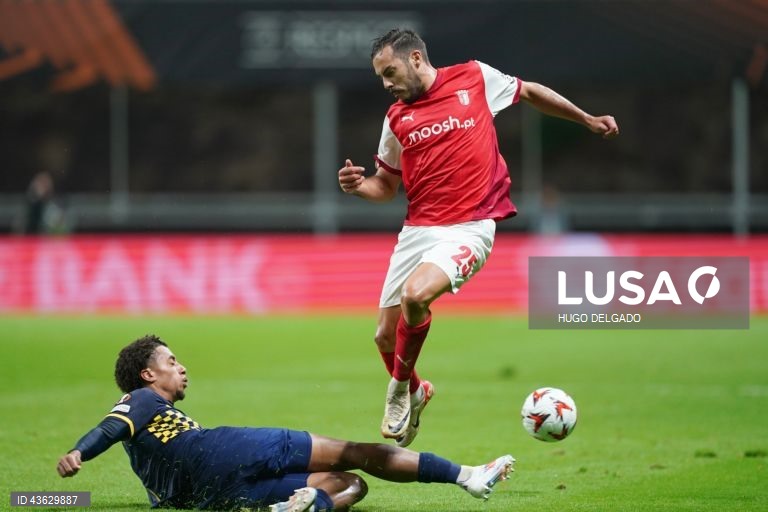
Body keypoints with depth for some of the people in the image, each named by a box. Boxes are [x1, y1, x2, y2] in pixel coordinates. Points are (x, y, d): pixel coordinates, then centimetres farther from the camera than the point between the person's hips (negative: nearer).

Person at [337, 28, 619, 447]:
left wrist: (587, 119, 21)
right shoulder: (397, 118, 10)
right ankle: (415, 393, 36)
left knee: (416, 293, -30)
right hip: (418, 229, 5)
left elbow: (529, 93, 18)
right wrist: (358, 186, -3)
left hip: (470, 227, -5)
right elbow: (387, 185, 19)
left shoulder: (475, 78, 1)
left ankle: (400, 389, -5)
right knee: (386, 335, 2)